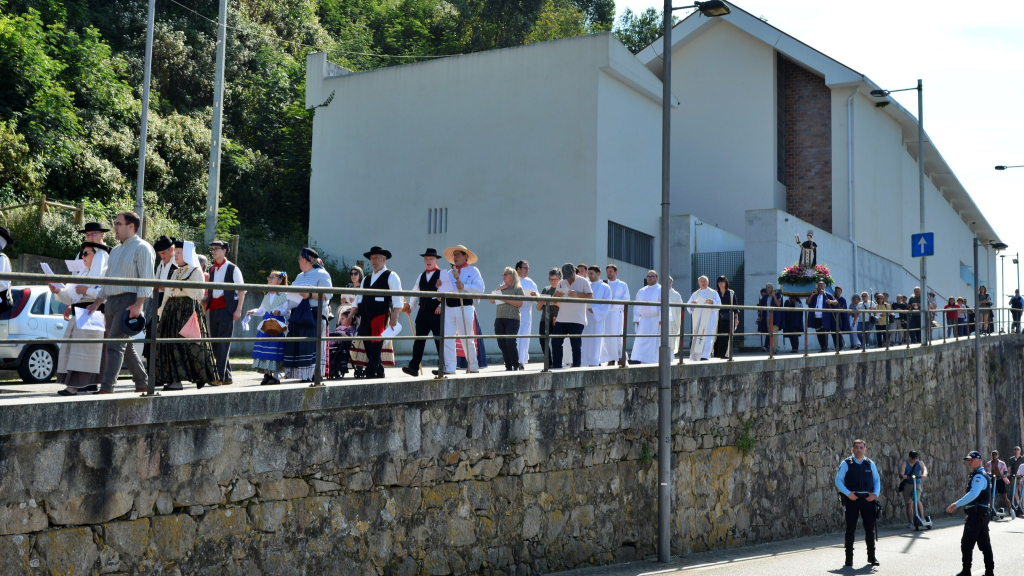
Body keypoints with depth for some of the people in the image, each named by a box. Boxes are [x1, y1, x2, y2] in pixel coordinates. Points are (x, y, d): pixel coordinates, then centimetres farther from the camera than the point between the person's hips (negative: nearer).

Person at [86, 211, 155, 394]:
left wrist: (138, 304, -22)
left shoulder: (142, 248, -5)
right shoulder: (115, 250, 22)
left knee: (115, 345, -13)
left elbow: (146, 279, -14)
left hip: (128, 301, -9)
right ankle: (142, 383, 19)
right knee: (125, 346, 11)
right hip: (111, 302, 9)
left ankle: (106, 388, -15)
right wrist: (97, 303, 17)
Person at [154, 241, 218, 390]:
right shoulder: (176, 273, 19)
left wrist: (182, 286, -16)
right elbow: (168, 295, 20)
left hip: (188, 310, -7)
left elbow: (199, 294, -10)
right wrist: (161, 314, 17)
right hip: (172, 310, 7)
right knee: (172, 344, 0)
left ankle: (202, 377, 2)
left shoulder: (196, 271, -2)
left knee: (190, 344, -7)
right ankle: (175, 380, 2)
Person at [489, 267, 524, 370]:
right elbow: (492, 300, 13)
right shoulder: (501, 288, 18)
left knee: (510, 343, -16)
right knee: (502, 345, 2)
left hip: (512, 319, -6)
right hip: (499, 319, 6)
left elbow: (519, 304, -9)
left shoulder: (518, 288, 2)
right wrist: (498, 289, 4)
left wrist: (506, 299, -14)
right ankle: (508, 366, 9)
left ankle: (516, 365, -2)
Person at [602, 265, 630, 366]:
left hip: (617, 314, -3)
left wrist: (613, 300, -13)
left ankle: (621, 357, 0)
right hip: (605, 313, 3)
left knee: (616, 337, -10)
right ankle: (611, 359, 2)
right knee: (607, 338, -2)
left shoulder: (623, 285, 9)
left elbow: (626, 300, 0)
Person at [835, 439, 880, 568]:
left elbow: (877, 480, 15)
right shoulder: (846, 464, -1)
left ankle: (871, 557, 19)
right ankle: (849, 558, 8)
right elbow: (838, 480, -3)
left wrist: (875, 494, -1)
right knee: (850, 529, 1)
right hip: (852, 499, -3)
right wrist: (848, 493, -14)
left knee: (870, 529, 6)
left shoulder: (870, 464, 8)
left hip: (867, 499, 3)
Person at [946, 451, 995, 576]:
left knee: (966, 543, -8)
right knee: (984, 543, 12)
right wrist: (970, 512, 26)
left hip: (976, 514, -10)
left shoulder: (979, 476, -15)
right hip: (982, 514, 10)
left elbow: (973, 494, -30)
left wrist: (956, 504, -31)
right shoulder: (982, 475, 19)